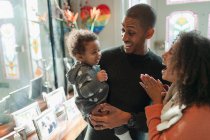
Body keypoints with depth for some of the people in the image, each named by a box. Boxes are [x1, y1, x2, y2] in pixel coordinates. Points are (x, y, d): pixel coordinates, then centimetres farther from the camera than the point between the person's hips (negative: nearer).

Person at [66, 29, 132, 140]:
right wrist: (97, 79, -48)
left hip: (98, 104, 10)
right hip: (92, 108, -10)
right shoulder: (84, 72, -27)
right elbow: (85, 92, -39)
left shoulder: (91, 66, 3)